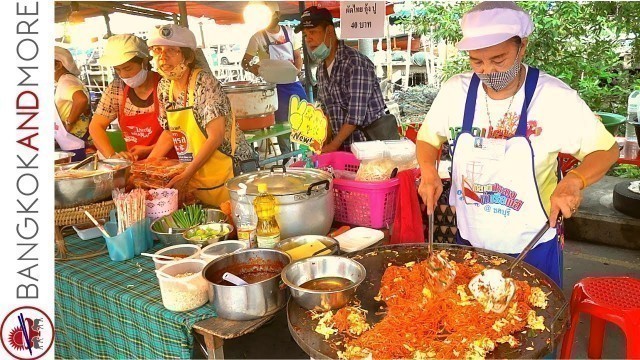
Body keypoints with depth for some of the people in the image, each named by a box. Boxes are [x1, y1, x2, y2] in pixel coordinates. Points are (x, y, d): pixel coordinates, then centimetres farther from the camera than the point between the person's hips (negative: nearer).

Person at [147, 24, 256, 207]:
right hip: (194, 179, 6)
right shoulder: (164, 87, 4)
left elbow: (216, 137, -21)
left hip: (230, 172, -6)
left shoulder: (204, 82, -16)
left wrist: (187, 174, -21)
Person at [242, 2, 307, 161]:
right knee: (282, 122, 1)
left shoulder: (288, 32, 8)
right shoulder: (258, 37, -3)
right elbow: (244, 62, -1)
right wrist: (251, 68, -23)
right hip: (275, 86, -3)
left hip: (293, 82, 4)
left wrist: (298, 69, -5)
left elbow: (298, 56, 15)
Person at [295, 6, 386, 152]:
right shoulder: (321, 68, 7)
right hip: (342, 145, 7)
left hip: (367, 144, -6)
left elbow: (356, 113, -22)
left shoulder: (355, 62, -17)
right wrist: (325, 143, 3)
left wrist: (333, 146, -19)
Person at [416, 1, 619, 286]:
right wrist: (429, 172, -14)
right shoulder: (455, 91, -8)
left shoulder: (556, 97, -16)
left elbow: (606, 151, -6)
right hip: (468, 244, 3)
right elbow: (427, 137, 6)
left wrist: (574, 181, -25)